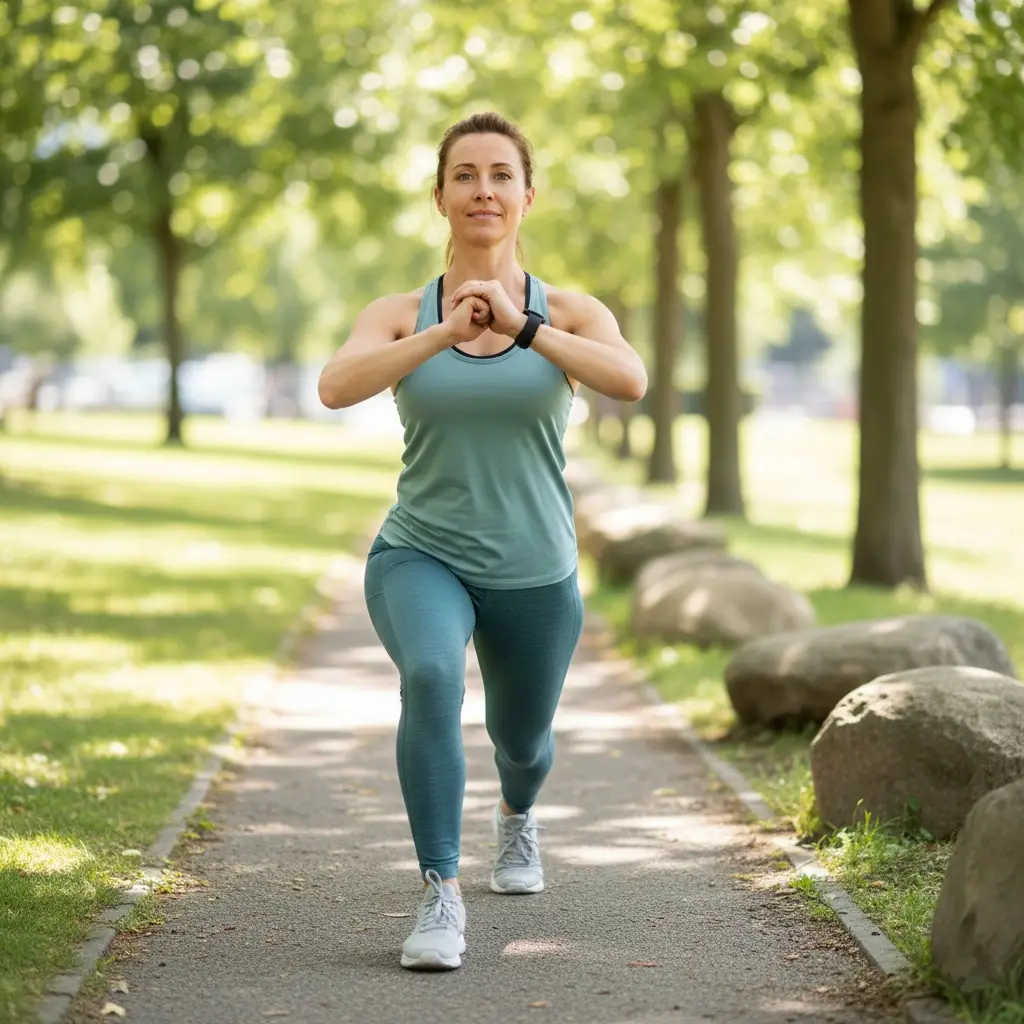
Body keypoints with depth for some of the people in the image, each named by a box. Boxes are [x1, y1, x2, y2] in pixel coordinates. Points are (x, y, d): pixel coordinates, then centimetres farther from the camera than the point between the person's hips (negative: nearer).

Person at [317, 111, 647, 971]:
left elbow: (631, 381, -24)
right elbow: (335, 388, -22)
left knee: (523, 742, 22)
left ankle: (518, 812, 60)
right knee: (431, 674, -34)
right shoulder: (399, 316, -3)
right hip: (420, 557, -2)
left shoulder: (570, 314, -4)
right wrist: (444, 335, -34)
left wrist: (520, 328, -36)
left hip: (535, 575, 2)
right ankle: (441, 896, -25)